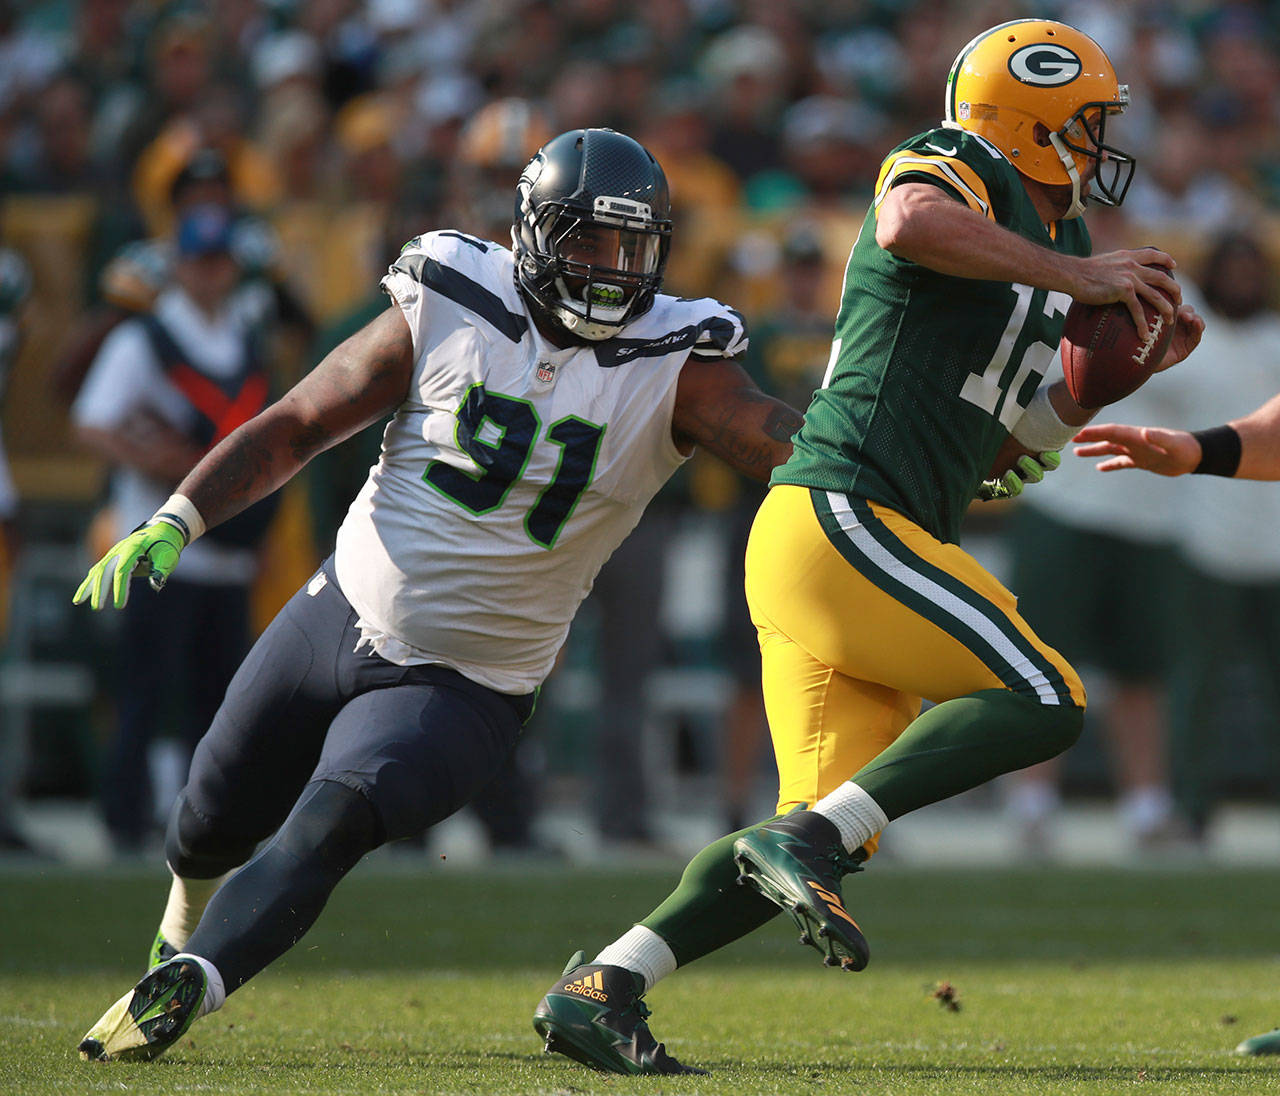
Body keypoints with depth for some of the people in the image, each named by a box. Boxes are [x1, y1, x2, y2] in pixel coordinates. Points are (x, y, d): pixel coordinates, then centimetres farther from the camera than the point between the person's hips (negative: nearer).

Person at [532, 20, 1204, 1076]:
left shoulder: (1034, 243, 24)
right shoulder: (955, 175, -3)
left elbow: (998, 443, 29)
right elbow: (912, 227, -30)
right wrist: (1076, 274, -21)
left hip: (816, 546, 10)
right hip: (840, 517, -10)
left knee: (834, 832, 7)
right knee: (1041, 701, -14)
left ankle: (602, 987, 5)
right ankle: (807, 839, -19)